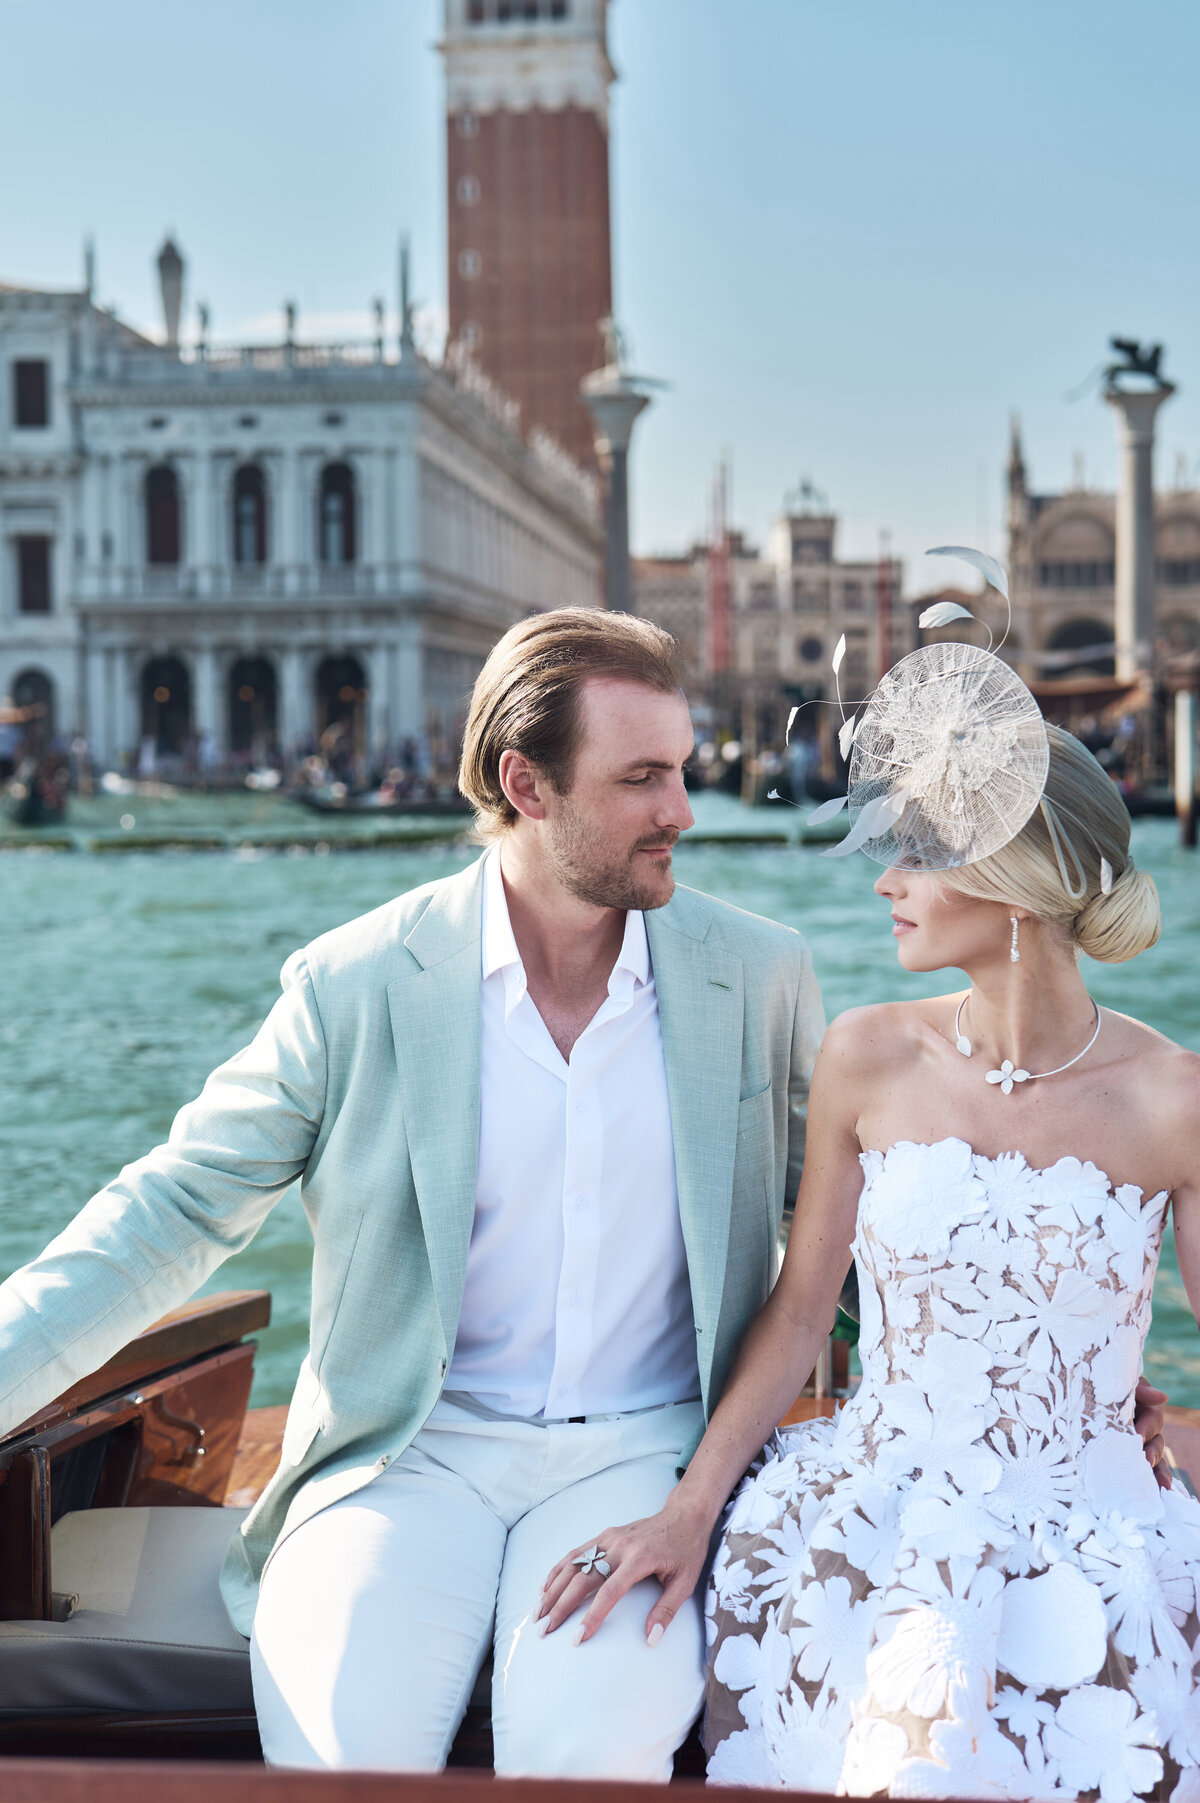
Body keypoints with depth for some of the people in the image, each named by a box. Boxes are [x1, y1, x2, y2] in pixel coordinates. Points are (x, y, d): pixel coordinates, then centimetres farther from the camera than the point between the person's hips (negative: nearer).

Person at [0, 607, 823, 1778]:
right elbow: (175, 1209, -3)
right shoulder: (357, 987, -5)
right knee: (339, 1742, -27)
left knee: (589, 1739, -28)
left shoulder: (758, 975, 2)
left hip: (648, 1448, 1)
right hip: (409, 1449, 0)